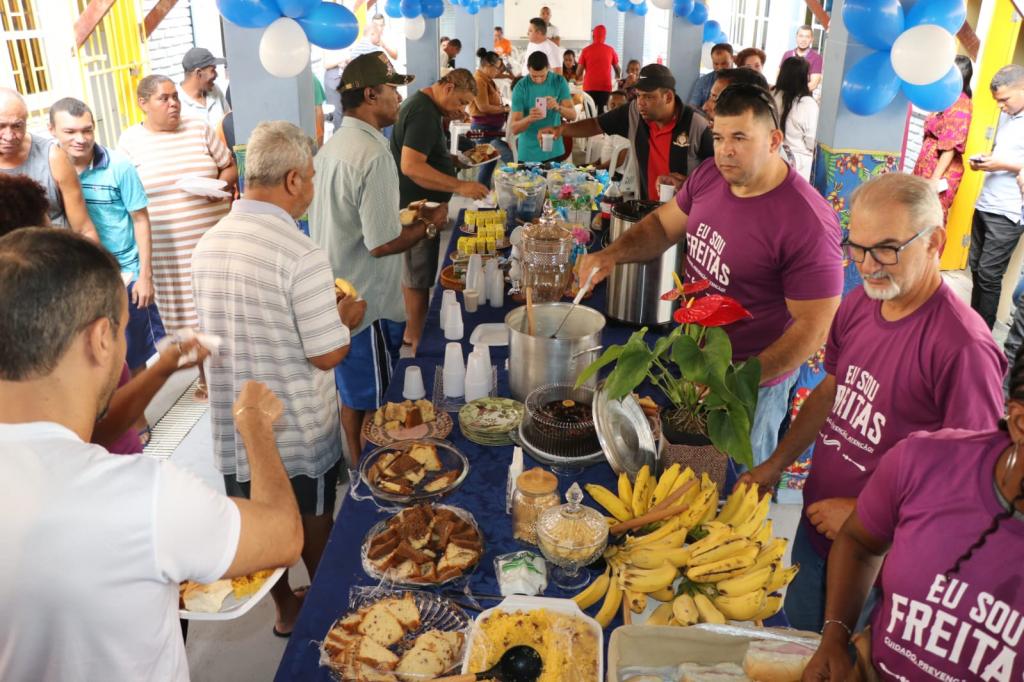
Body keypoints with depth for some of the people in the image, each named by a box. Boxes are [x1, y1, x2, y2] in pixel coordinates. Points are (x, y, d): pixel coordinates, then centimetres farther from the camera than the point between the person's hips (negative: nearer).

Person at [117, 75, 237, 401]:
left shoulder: (200, 129, 5)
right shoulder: (130, 140, 2)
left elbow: (229, 167, 12)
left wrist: (220, 185, -10)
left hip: (214, 238, 1)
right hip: (168, 249, 0)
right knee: (188, 312, 7)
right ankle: (205, 374, 23)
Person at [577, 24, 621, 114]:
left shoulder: (586, 50, 2)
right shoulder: (610, 50, 4)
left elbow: (579, 72, 3)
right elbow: (618, 69, 15)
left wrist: (580, 79, 24)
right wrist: (617, 79, 34)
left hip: (589, 87, 0)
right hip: (605, 87, 0)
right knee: (603, 113, -1)